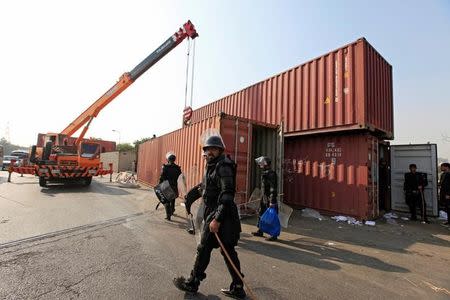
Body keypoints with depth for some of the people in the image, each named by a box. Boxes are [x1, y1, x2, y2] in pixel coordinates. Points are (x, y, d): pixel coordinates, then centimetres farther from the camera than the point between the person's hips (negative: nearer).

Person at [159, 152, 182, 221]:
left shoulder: (165, 167, -11)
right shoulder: (178, 168, -1)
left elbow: (162, 178, -11)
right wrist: (177, 187, 11)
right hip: (174, 187, 3)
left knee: (167, 201, 7)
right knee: (173, 200, 22)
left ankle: (168, 215, 3)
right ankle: (171, 212, 39)